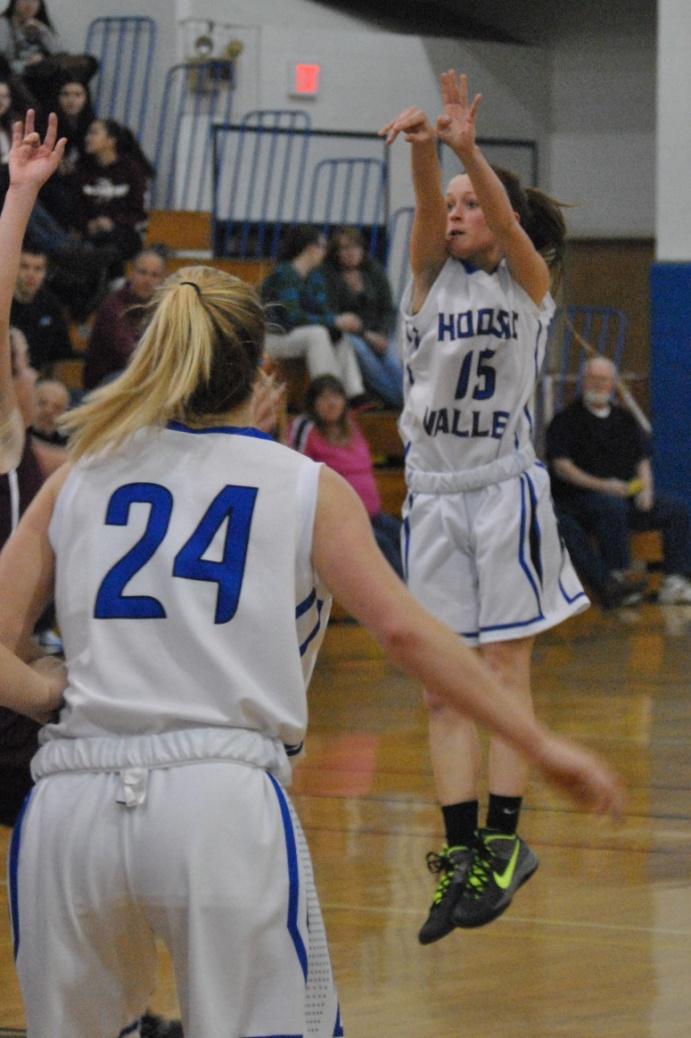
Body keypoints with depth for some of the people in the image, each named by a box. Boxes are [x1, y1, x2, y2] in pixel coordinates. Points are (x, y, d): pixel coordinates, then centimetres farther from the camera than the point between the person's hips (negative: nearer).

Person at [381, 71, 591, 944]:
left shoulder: (526, 285, 3)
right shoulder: (430, 278, 9)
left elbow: (508, 222, -18)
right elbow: (427, 215, -12)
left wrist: (467, 150, -36)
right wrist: (421, 151, -33)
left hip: (506, 494, -3)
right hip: (432, 496, 3)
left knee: (505, 670, -4)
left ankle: (504, 841, -2)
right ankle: (461, 855, 1)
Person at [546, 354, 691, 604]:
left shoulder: (625, 420, 22)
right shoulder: (566, 420, 4)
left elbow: (643, 460, 19)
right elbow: (561, 466, -7)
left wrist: (646, 487, -3)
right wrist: (601, 485, -18)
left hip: (627, 494, 6)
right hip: (579, 497, -6)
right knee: (613, 507, -39)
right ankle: (615, 579, -39)